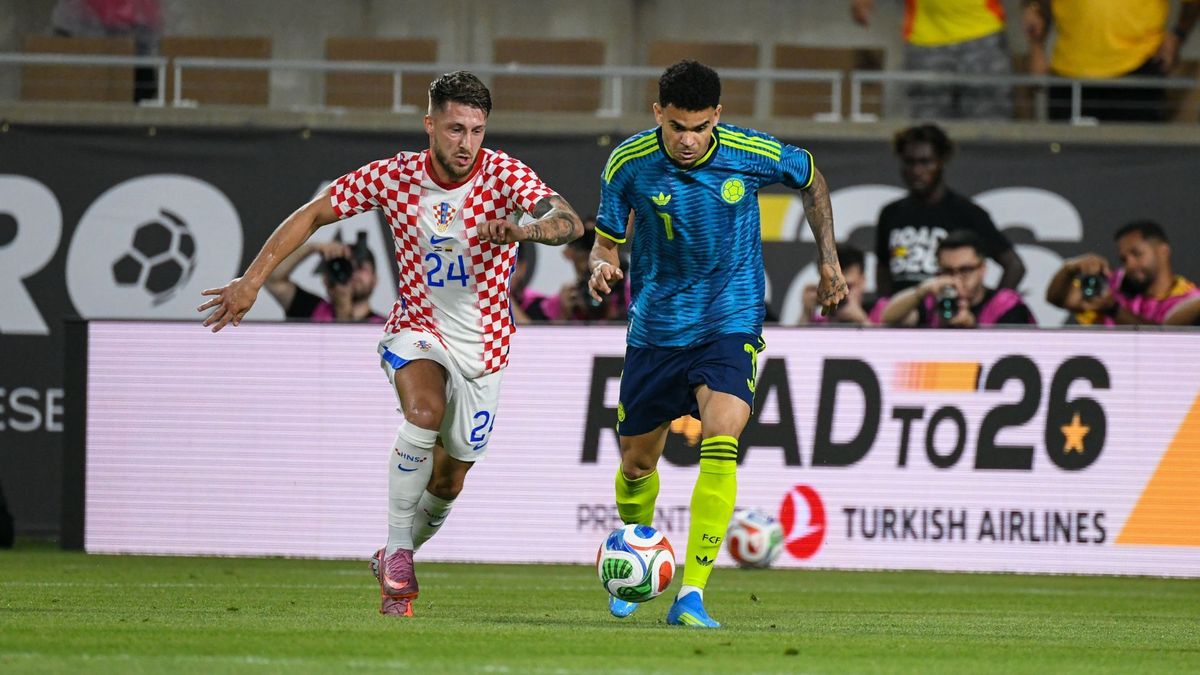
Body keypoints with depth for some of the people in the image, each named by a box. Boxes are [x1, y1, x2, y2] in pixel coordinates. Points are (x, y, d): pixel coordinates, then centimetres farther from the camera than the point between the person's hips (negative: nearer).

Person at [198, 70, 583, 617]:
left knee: (448, 483, 8)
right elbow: (312, 215, -4)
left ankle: (394, 561, 37)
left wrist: (523, 230, -53)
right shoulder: (394, 177, -13)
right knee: (424, 411, -33)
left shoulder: (502, 173, -16)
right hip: (417, 328, -1)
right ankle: (398, 550, -21)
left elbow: (568, 222, -31)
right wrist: (253, 279, -12)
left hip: (483, 342, 1)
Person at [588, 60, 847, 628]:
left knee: (721, 444, -24)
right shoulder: (629, 163, -12)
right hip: (655, 326, 2)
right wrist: (601, 268, -23)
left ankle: (692, 595, -25)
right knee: (637, 461, 13)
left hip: (731, 324, -2)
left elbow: (810, 178, 9)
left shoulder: (753, 155, -13)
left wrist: (828, 260, 10)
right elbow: (606, 240, 0)